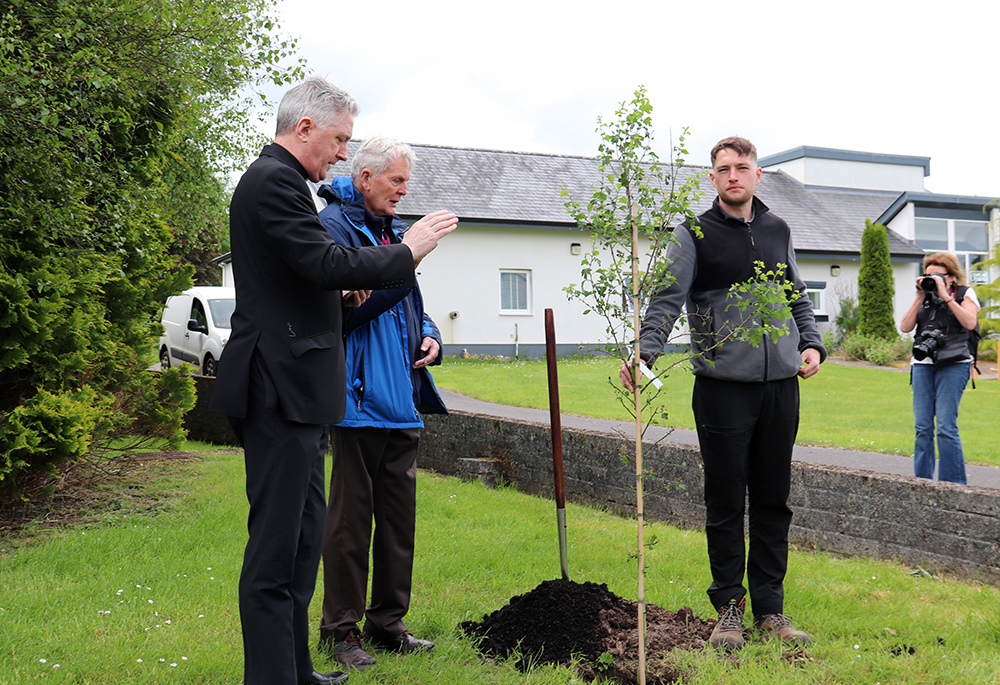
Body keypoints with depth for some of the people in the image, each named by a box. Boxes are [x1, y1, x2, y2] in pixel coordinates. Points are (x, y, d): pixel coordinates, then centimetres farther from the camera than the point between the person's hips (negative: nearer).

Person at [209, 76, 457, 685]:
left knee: (304, 535, 16)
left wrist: (340, 293, 11)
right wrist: (408, 251, -10)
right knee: (276, 544, -5)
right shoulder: (274, 180, -12)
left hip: (295, 390, 11)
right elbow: (326, 263, -21)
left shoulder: (278, 180, 21)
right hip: (280, 388, -11)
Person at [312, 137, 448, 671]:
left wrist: (429, 335, 8)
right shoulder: (333, 225, -6)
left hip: (401, 400, 8)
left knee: (399, 514, 12)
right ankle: (340, 627, 13)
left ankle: (388, 621, 24)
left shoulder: (393, 230, 19)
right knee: (351, 516, -1)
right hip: (359, 399, -8)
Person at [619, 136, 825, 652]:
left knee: (773, 500, 10)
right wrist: (644, 352, -24)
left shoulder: (778, 231, 15)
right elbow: (667, 299, -9)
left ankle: (770, 607, 20)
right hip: (723, 386, -4)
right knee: (725, 502, 3)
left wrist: (812, 343, 6)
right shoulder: (695, 235, 1)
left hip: (781, 385, 4)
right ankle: (730, 606, 16)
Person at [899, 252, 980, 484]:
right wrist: (920, 297, 0)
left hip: (953, 364, -4)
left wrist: (945, 296, -12)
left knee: (946, 427, -10)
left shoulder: (965, 293, 5)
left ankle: (954, 486, -2)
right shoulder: (924, 297, 15)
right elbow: (905, 327, 5)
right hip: (923, 363, 4)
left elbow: (970, 323, -12)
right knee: (922, 427, 3)